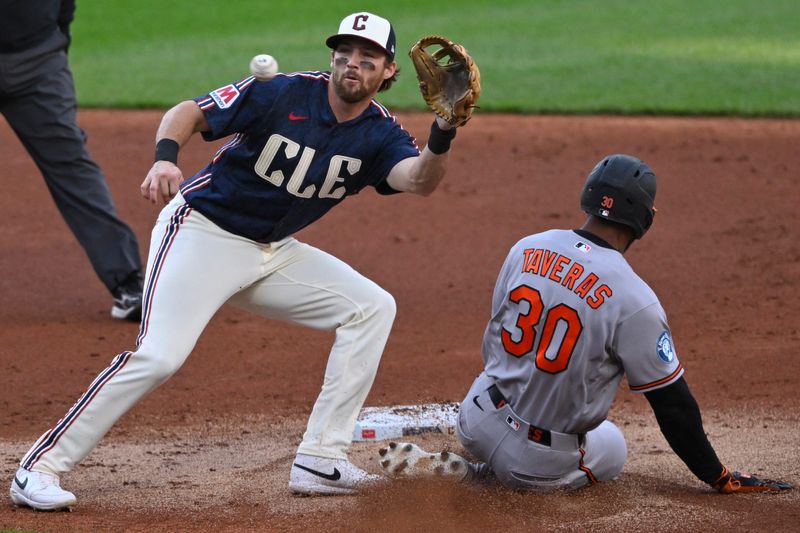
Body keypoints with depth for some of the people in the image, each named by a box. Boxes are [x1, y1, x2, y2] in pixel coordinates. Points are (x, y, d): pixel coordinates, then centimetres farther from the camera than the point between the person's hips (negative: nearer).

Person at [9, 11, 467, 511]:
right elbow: (188, 112, -14)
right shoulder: (284, 93, -15)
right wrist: (165, 158, -34)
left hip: (273, 252, 6)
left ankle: (320, 460, -2)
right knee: (159, 356, -23)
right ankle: (40, 468, -15)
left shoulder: (379, 133, -4)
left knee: (372, 306, -3)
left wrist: (442, 135, -45)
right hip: (203, 231, -6)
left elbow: (420, 180, -24)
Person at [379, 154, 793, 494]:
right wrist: (718, 478, -1)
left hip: (479, 418, 7)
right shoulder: (635, 301, -20)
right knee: (612, 447, 25)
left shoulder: (527, 249, -3)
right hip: (539, 461, -7)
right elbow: (671, 401, -13)